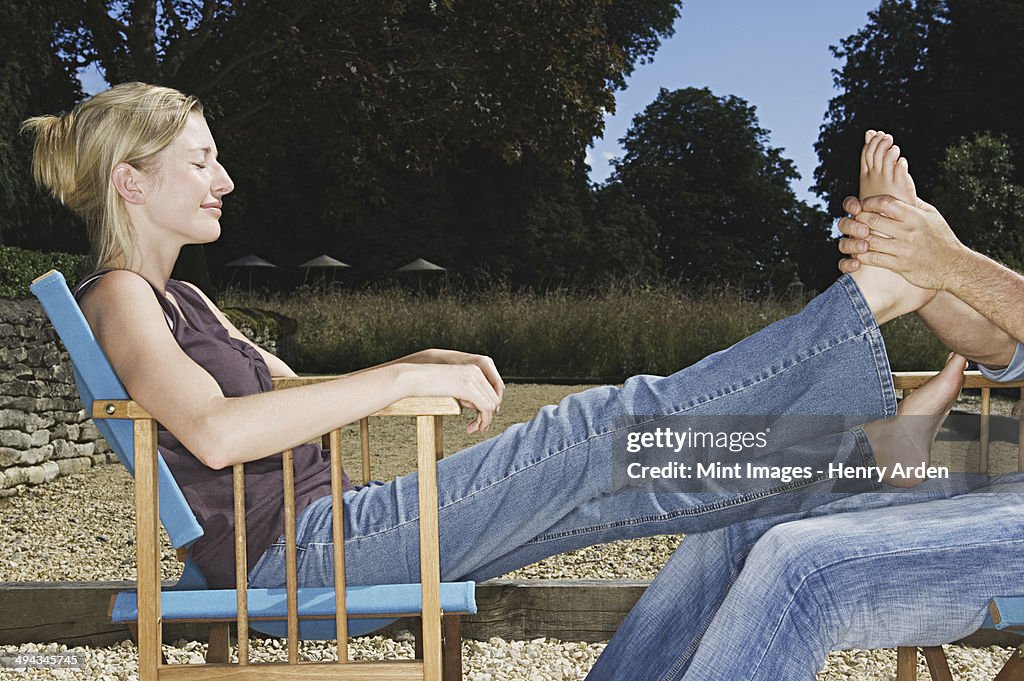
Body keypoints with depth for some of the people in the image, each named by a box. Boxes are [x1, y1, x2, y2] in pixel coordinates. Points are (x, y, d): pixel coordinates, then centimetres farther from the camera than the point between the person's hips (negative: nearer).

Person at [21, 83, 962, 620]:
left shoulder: (176, 296, 19)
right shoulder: (117, 296, -10)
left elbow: (296, 399, 23)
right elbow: (214, 430, -30)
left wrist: (420, 364, 6)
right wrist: (405, 381, -26)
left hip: (323, 526, 9)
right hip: (299, 549, -9)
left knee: (628, 468, -1)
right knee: (609, 430, -13)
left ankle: (875, 443, 5)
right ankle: (874, 292, -7)